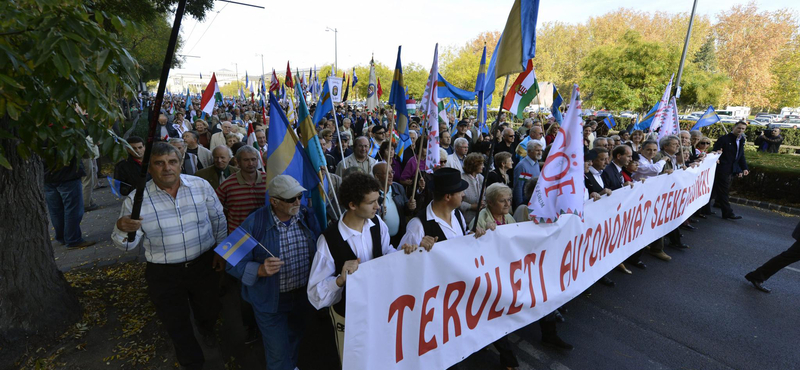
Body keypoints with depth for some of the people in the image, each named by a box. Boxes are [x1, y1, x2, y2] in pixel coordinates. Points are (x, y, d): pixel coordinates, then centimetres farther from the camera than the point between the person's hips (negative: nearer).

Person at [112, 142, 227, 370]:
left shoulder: (201, 186, -10)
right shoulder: (136, 199, -14)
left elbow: (218, 219, 3)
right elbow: (128, 244, -10)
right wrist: (122, 230, -32)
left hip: (204, 264, 1)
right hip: (164, 274, -1)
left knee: (210, 311, 23)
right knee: (177, 325, 16)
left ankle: (206, 329, 63)